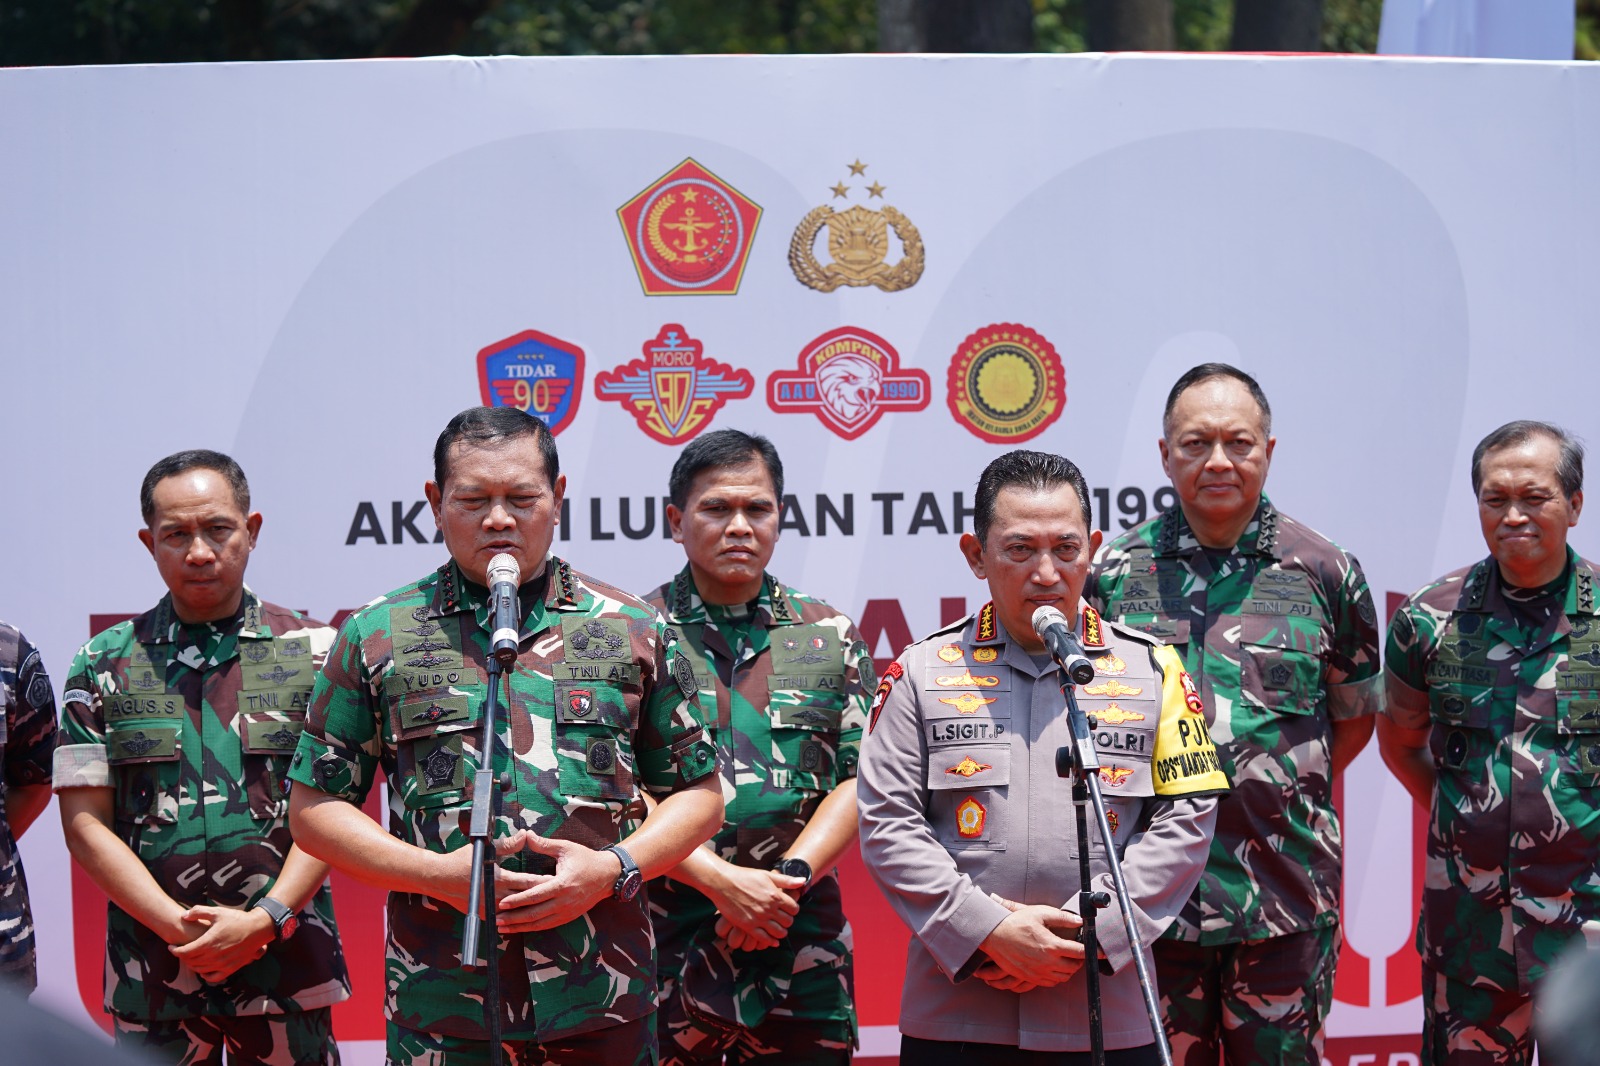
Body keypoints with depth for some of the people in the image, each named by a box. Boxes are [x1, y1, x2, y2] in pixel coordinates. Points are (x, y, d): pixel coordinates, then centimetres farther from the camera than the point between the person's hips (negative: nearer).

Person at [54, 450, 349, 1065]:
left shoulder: (312, 651, 5)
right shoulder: (103, 665, 6)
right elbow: (85, 824, 2)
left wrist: (265, 920, -13)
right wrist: (179, 926, -9)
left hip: (286, 960, 0)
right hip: (151, 974, 1)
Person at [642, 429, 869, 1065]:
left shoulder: (830, 637, 12)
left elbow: (858, 777, 6)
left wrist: (791, 875, -10)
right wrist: (723, 881, -14)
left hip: (802, 946, 2)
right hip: (666, 940, -2)